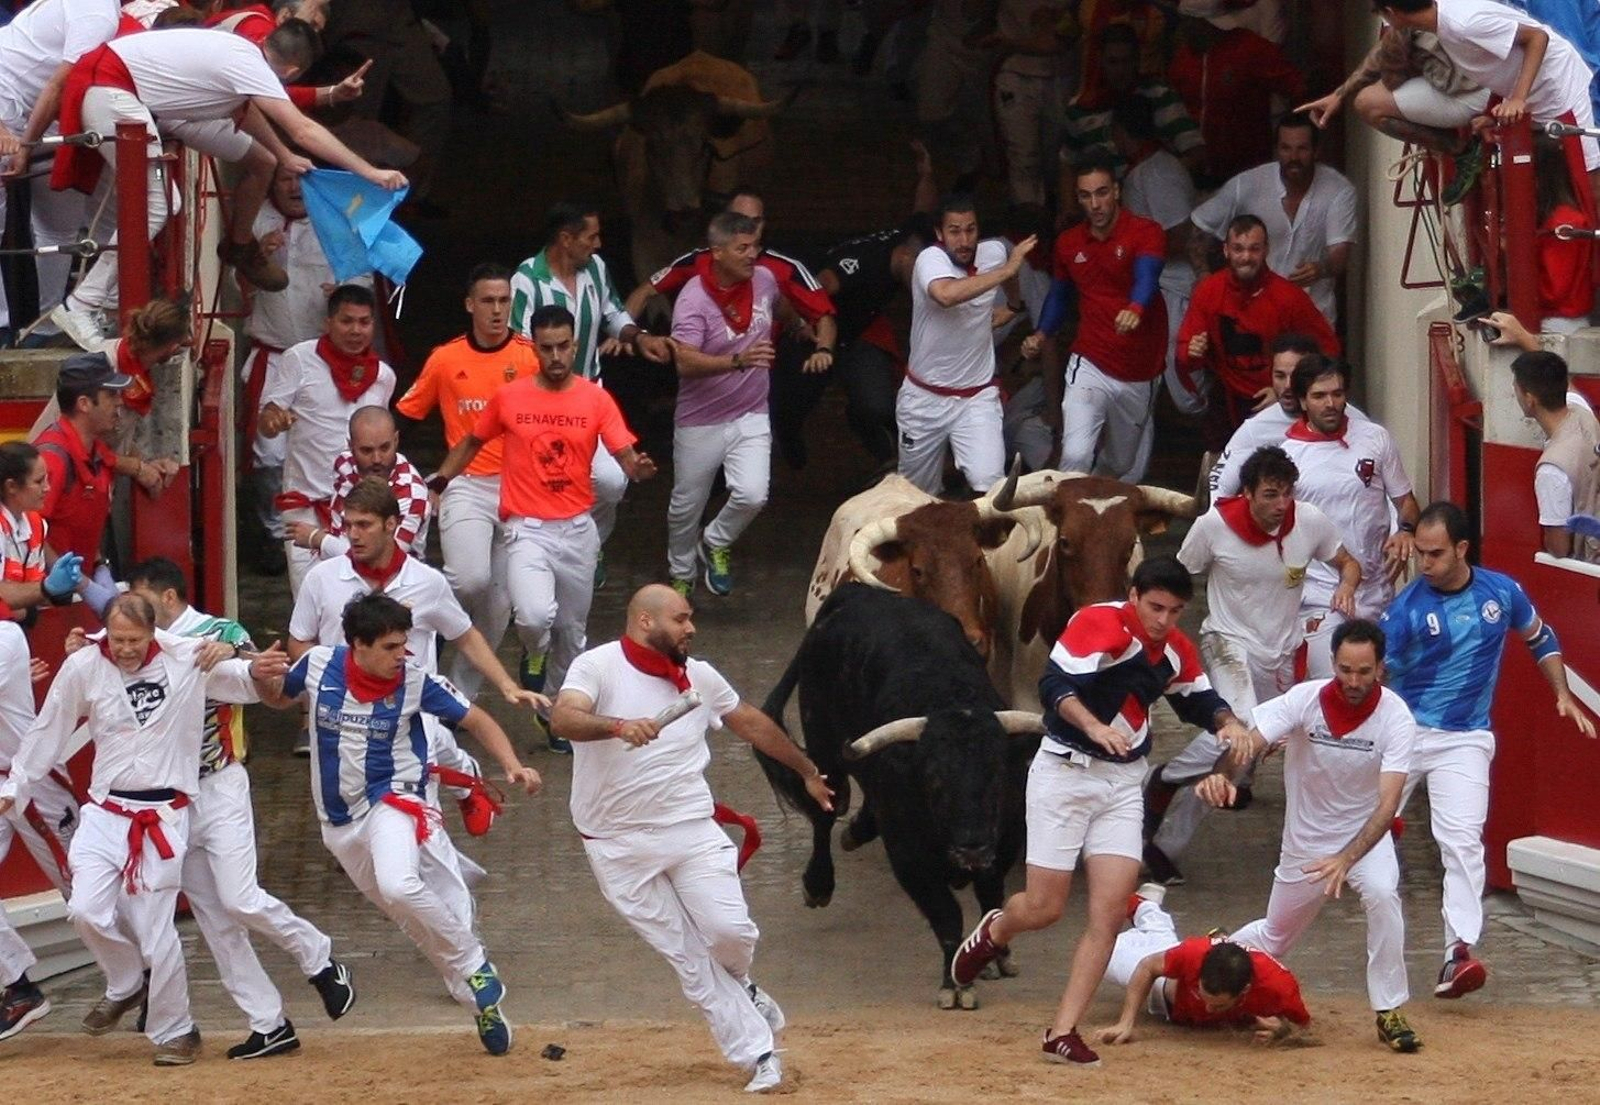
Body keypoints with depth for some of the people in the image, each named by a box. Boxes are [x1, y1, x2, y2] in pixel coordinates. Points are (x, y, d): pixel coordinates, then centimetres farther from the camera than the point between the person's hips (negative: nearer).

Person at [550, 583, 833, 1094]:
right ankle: (758, 1055, 3)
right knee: (688, 957, -2)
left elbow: (751, 723, 23)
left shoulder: (699, 677, 8)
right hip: (620, 848, -3)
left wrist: (807, 771, 31)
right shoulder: (598, 667, -7)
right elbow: (563, 718, -25)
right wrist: (618, 726, -43)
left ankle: (738, 987, 21)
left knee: (729, 931, -14)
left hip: (691, 830, 3)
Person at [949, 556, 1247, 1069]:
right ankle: (994, 932, 35)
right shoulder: (1099, 623, -17)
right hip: (1066, 772, -6)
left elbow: (1198, 699, 22)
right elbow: (1056, 684, -29)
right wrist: (1093, 725, -46)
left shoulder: (1177, 650, 5)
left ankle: (1062, 1034, -3)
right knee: (1043, 908, -3)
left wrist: (1227, 722, 0)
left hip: (1124, 783, 6)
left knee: (1110, 910, -7)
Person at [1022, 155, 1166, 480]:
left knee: (1126, 468, 17)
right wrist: (1041, 334, 4)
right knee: (1075, 455, -23)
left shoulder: (1145, 233, -11)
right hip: (1090, 365, 1)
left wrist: (1135, 309, -53)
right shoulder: (1069, 243, 3)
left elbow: (1147, 278, -31)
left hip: (1141, 372, -1)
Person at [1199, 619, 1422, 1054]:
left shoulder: (1395, 717, -24)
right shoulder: (1305, 700, -20)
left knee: (1382, 894, -31)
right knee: (1275, 937, 14)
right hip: (1305, 840, 1)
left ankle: (1389, 1013, -19)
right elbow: (1248, 743, -31)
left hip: (1366, 835, -1)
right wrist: (1219, 773, -56)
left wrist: (1346, 859, -45)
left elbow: (1388, 803, -31)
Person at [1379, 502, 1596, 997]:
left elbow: (1541, 639, 15)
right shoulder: (1407, 608, -12)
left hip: (1464, 739, 0)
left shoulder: (1502, 593, -4)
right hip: (1403, 730, 0)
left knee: (1462, 840, -17)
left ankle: (1459, 952, -24)